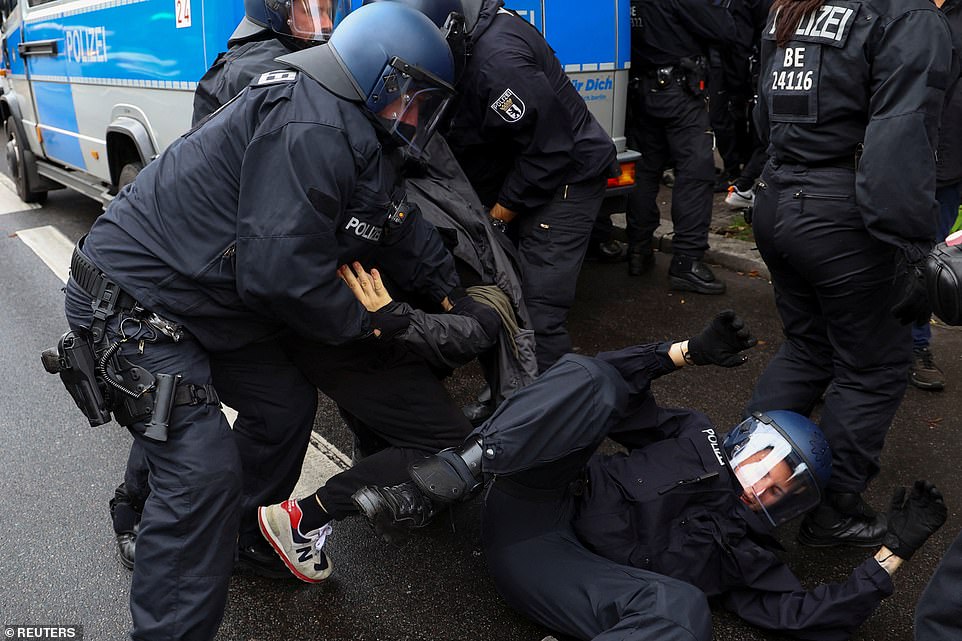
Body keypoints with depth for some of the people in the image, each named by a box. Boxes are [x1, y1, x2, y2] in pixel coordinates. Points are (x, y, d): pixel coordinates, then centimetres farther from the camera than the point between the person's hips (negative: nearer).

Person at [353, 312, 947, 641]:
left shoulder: (746, 551, 19)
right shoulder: (693, 437, 20)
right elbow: (619, 383, 16)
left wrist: (895, 551, 5)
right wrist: (689, 351, 3)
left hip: (557, 565, 0)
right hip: (532, 505, 0)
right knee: (591, 378, -24)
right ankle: (439, 482, -37)